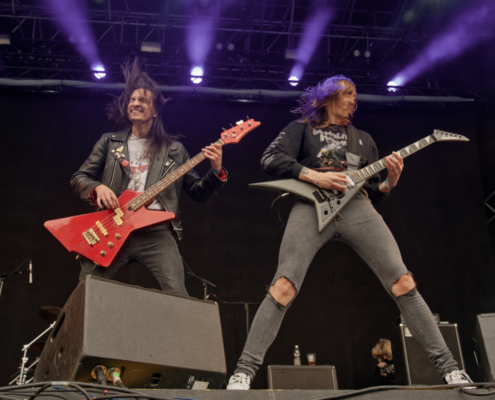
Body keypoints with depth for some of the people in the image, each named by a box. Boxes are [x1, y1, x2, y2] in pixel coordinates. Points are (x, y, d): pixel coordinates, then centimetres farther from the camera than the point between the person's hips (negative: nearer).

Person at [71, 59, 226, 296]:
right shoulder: (109, 142, 16)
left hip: (156, 231, -1)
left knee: (178, 298, -16)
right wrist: (98, 188, -7)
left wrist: (216, 172, -5)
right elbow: (78, 178, 14)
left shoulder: (174, 150, 15)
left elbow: (199, 192, 14)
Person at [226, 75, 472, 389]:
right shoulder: (302, 128, 22)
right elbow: (271, 158, 3)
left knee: (402, 281, -10)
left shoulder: (363, 139, 31)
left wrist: (390, 182, 4)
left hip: (356, 206, 3)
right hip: (312, 206, -3)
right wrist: (315, 177, -7)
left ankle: (448, 366, -4)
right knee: (284, 287, -19)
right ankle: (245, 371, -14)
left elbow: (373, 194, 27)